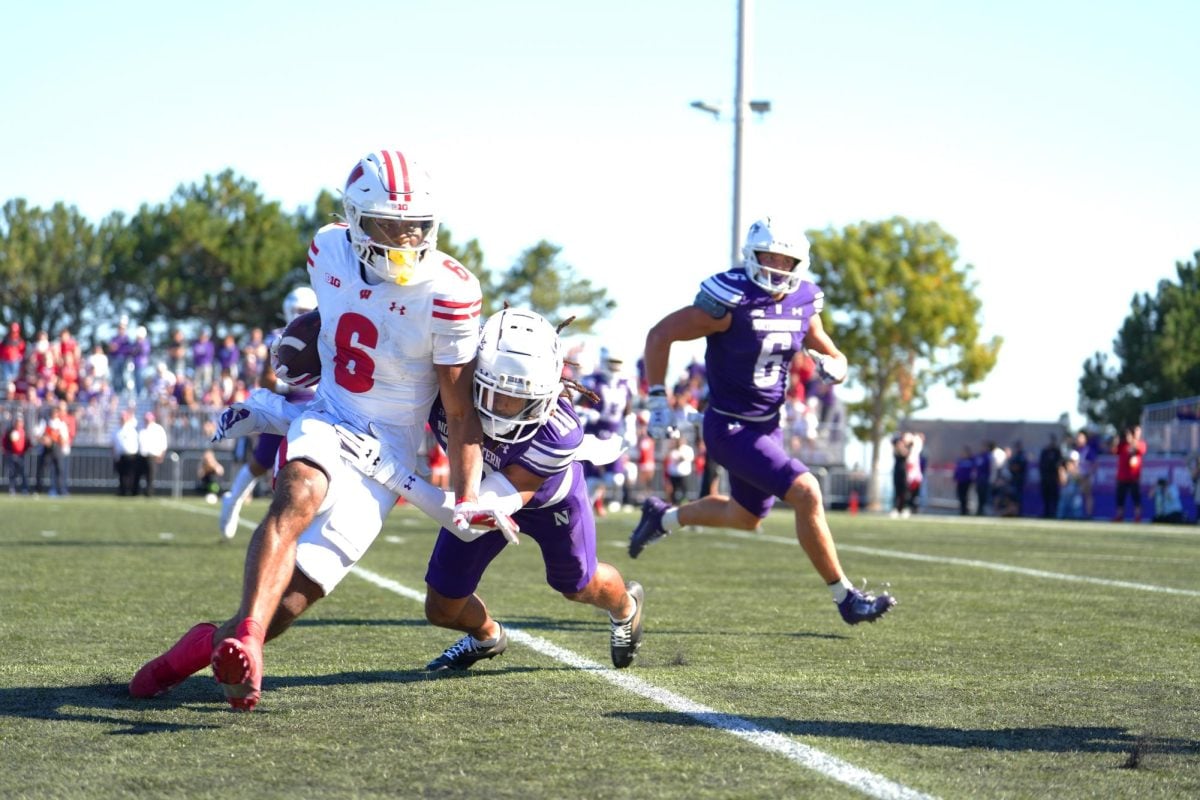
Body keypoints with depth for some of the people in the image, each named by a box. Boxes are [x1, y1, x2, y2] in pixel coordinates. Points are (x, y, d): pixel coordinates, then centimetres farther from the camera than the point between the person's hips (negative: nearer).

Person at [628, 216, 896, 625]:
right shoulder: (731, 302, -21)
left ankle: (663, 517, 48)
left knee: (745, 517, 25)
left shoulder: (803, 302, -2)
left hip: (767, 426, 8)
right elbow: (659, 335, -14)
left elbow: (833, 354, 11)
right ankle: (845, 598, -8)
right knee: (806, 493, -19)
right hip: (730, 427, -8)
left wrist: (833, 367, -13)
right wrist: (658, 402, -14)